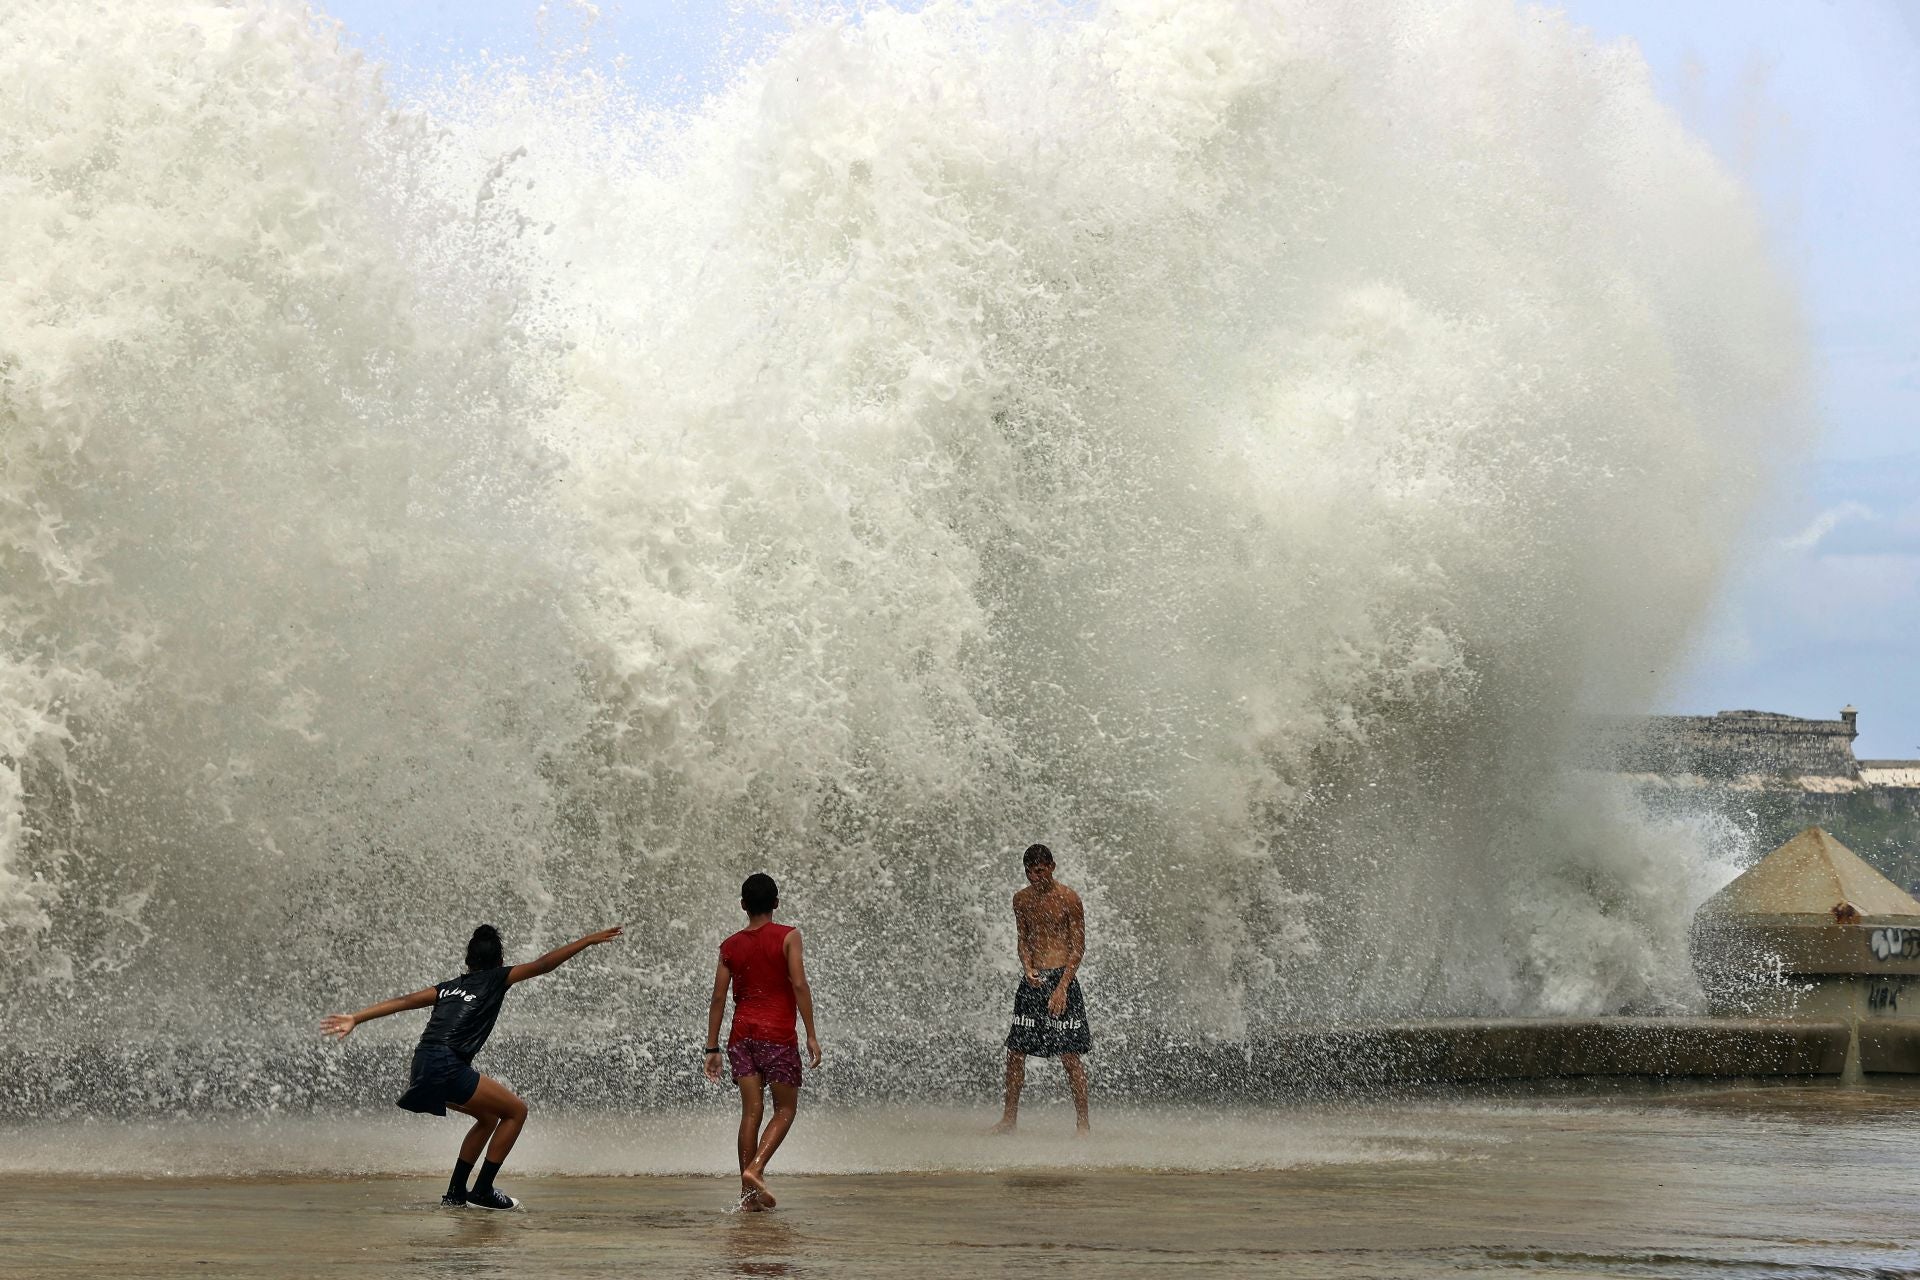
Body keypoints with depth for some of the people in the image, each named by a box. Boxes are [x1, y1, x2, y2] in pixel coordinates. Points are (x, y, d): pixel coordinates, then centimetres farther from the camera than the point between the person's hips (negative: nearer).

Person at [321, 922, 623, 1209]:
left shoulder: (450, 986, 23)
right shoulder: (495, 979, 7)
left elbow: (404, 1001, 16)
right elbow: (542, 965, 2)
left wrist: (355, 1019, 15)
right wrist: (588, 941, 8)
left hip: (425, 1066, 8)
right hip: (447, 1068, -8)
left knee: (490, 1116, 25)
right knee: (516, 1110, 4)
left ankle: (455, 1192, 23)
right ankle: (482, 1192, 2)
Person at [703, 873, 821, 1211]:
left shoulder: (730, 946, 10)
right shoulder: (787, 937, -2)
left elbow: (718, 998, 7)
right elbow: (799, 985, -10)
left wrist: (712, 1049, 10)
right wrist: (811, 1035, -8)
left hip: (741, 1035, 4)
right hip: (777, 1035, -4)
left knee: (751, 1111, 5)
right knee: (785, 1108, 5)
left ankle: (748, 1193, 1)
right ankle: (755, 1168, -17)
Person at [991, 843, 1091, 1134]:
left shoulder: (1068, 898, -7)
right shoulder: (1021, 899, 9)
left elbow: (1078, 946, -7)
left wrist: (1062, 987, -15)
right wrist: (1027, 968, -7)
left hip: (1061, 978, -5)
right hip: (1032, 979, 5)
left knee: (1069, 1054, -7)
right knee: (1015, 1051, 5)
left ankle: (1082, 1121, -1)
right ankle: (1010, 1117, 15)